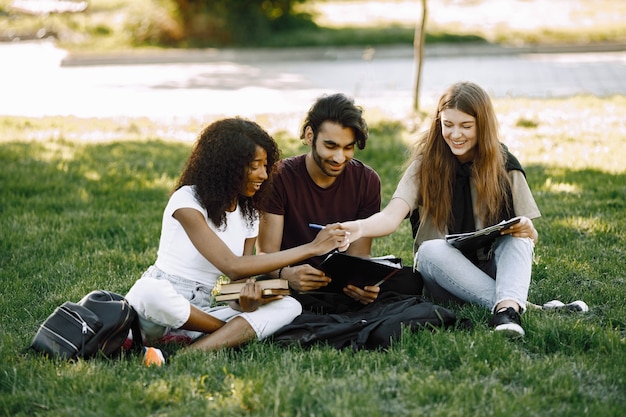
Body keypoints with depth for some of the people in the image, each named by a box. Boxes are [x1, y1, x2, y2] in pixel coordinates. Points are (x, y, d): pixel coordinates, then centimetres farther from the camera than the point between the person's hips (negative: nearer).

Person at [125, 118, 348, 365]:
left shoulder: (249, 216, 9)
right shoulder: (187, 201, -12)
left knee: (289, 306, -16)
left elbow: (242, 280, 2)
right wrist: (312, 248, -19)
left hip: (199, 315, 6)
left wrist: (248, 301, -25)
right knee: (150, 292, -42)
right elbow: (233, 267, -22)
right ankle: (235, 332, -15)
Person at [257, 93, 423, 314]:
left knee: (410, 280, -24)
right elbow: (266, 254, -11)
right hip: (294, 286, -3)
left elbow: (359, 255, 0)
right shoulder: (281, 178, -7)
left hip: (345, 285, 3)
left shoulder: (366, 180, 1)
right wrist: (287, 275, -36)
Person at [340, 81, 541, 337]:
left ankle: (507, 308, -50)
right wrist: (360, 228, -43)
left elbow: (531, 237, 0)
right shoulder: (426, 165, -5)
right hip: (446, 278, -1)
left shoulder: (505, 167, -1)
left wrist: (527, 231, -26)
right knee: (431, 249, -32)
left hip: (494, 270, 1)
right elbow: (392, 216, -21)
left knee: (518, 237, -27)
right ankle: (521, 305, -34)